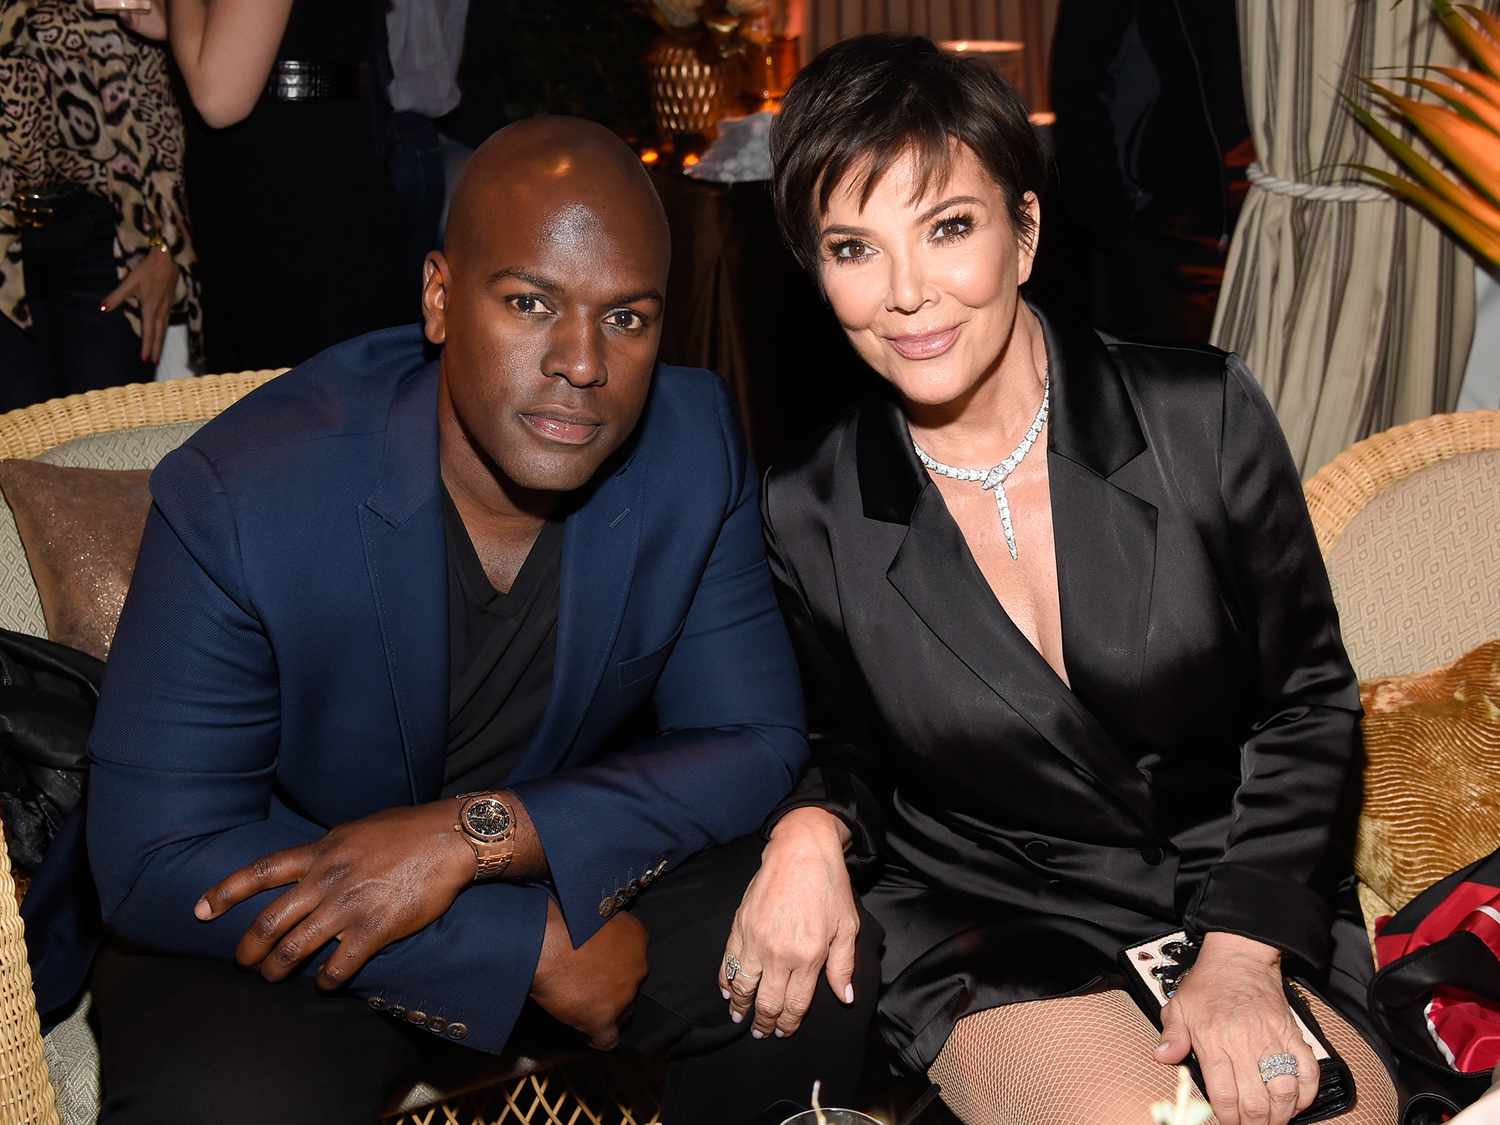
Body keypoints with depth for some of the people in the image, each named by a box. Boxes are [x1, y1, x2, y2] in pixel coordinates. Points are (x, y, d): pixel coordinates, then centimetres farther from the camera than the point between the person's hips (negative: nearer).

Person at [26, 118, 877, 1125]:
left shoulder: (697, 445, -14)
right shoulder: (238, 497, -23)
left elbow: (756, 743, -10)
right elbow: (159, 863, -20)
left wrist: (478, 833, -26)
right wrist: (532, 944, -24)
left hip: (579, 862, 3)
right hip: (275, 920, -2)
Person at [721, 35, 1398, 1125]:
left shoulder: (1206, 417, -9)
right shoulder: (812, 516, -7)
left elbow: (1307, 701, -1)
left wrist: (1245, 953, -10)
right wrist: (811, 831, -15)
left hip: (1244, 902, 2)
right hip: (986, 930, -1)